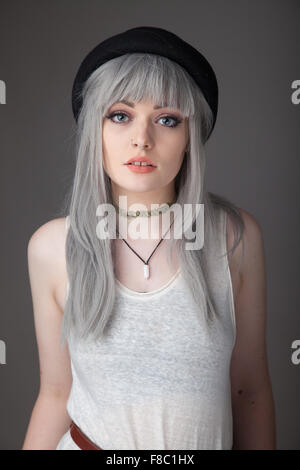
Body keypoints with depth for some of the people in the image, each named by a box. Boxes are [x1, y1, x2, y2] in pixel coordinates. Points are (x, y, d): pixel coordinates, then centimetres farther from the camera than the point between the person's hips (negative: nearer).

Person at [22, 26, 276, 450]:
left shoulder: (236, 235, -15)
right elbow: (56, 393, -5)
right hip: (86, 439, 0)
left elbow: (250, 390, -5)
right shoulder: (51, 247, -14)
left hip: (210, 439, 1)